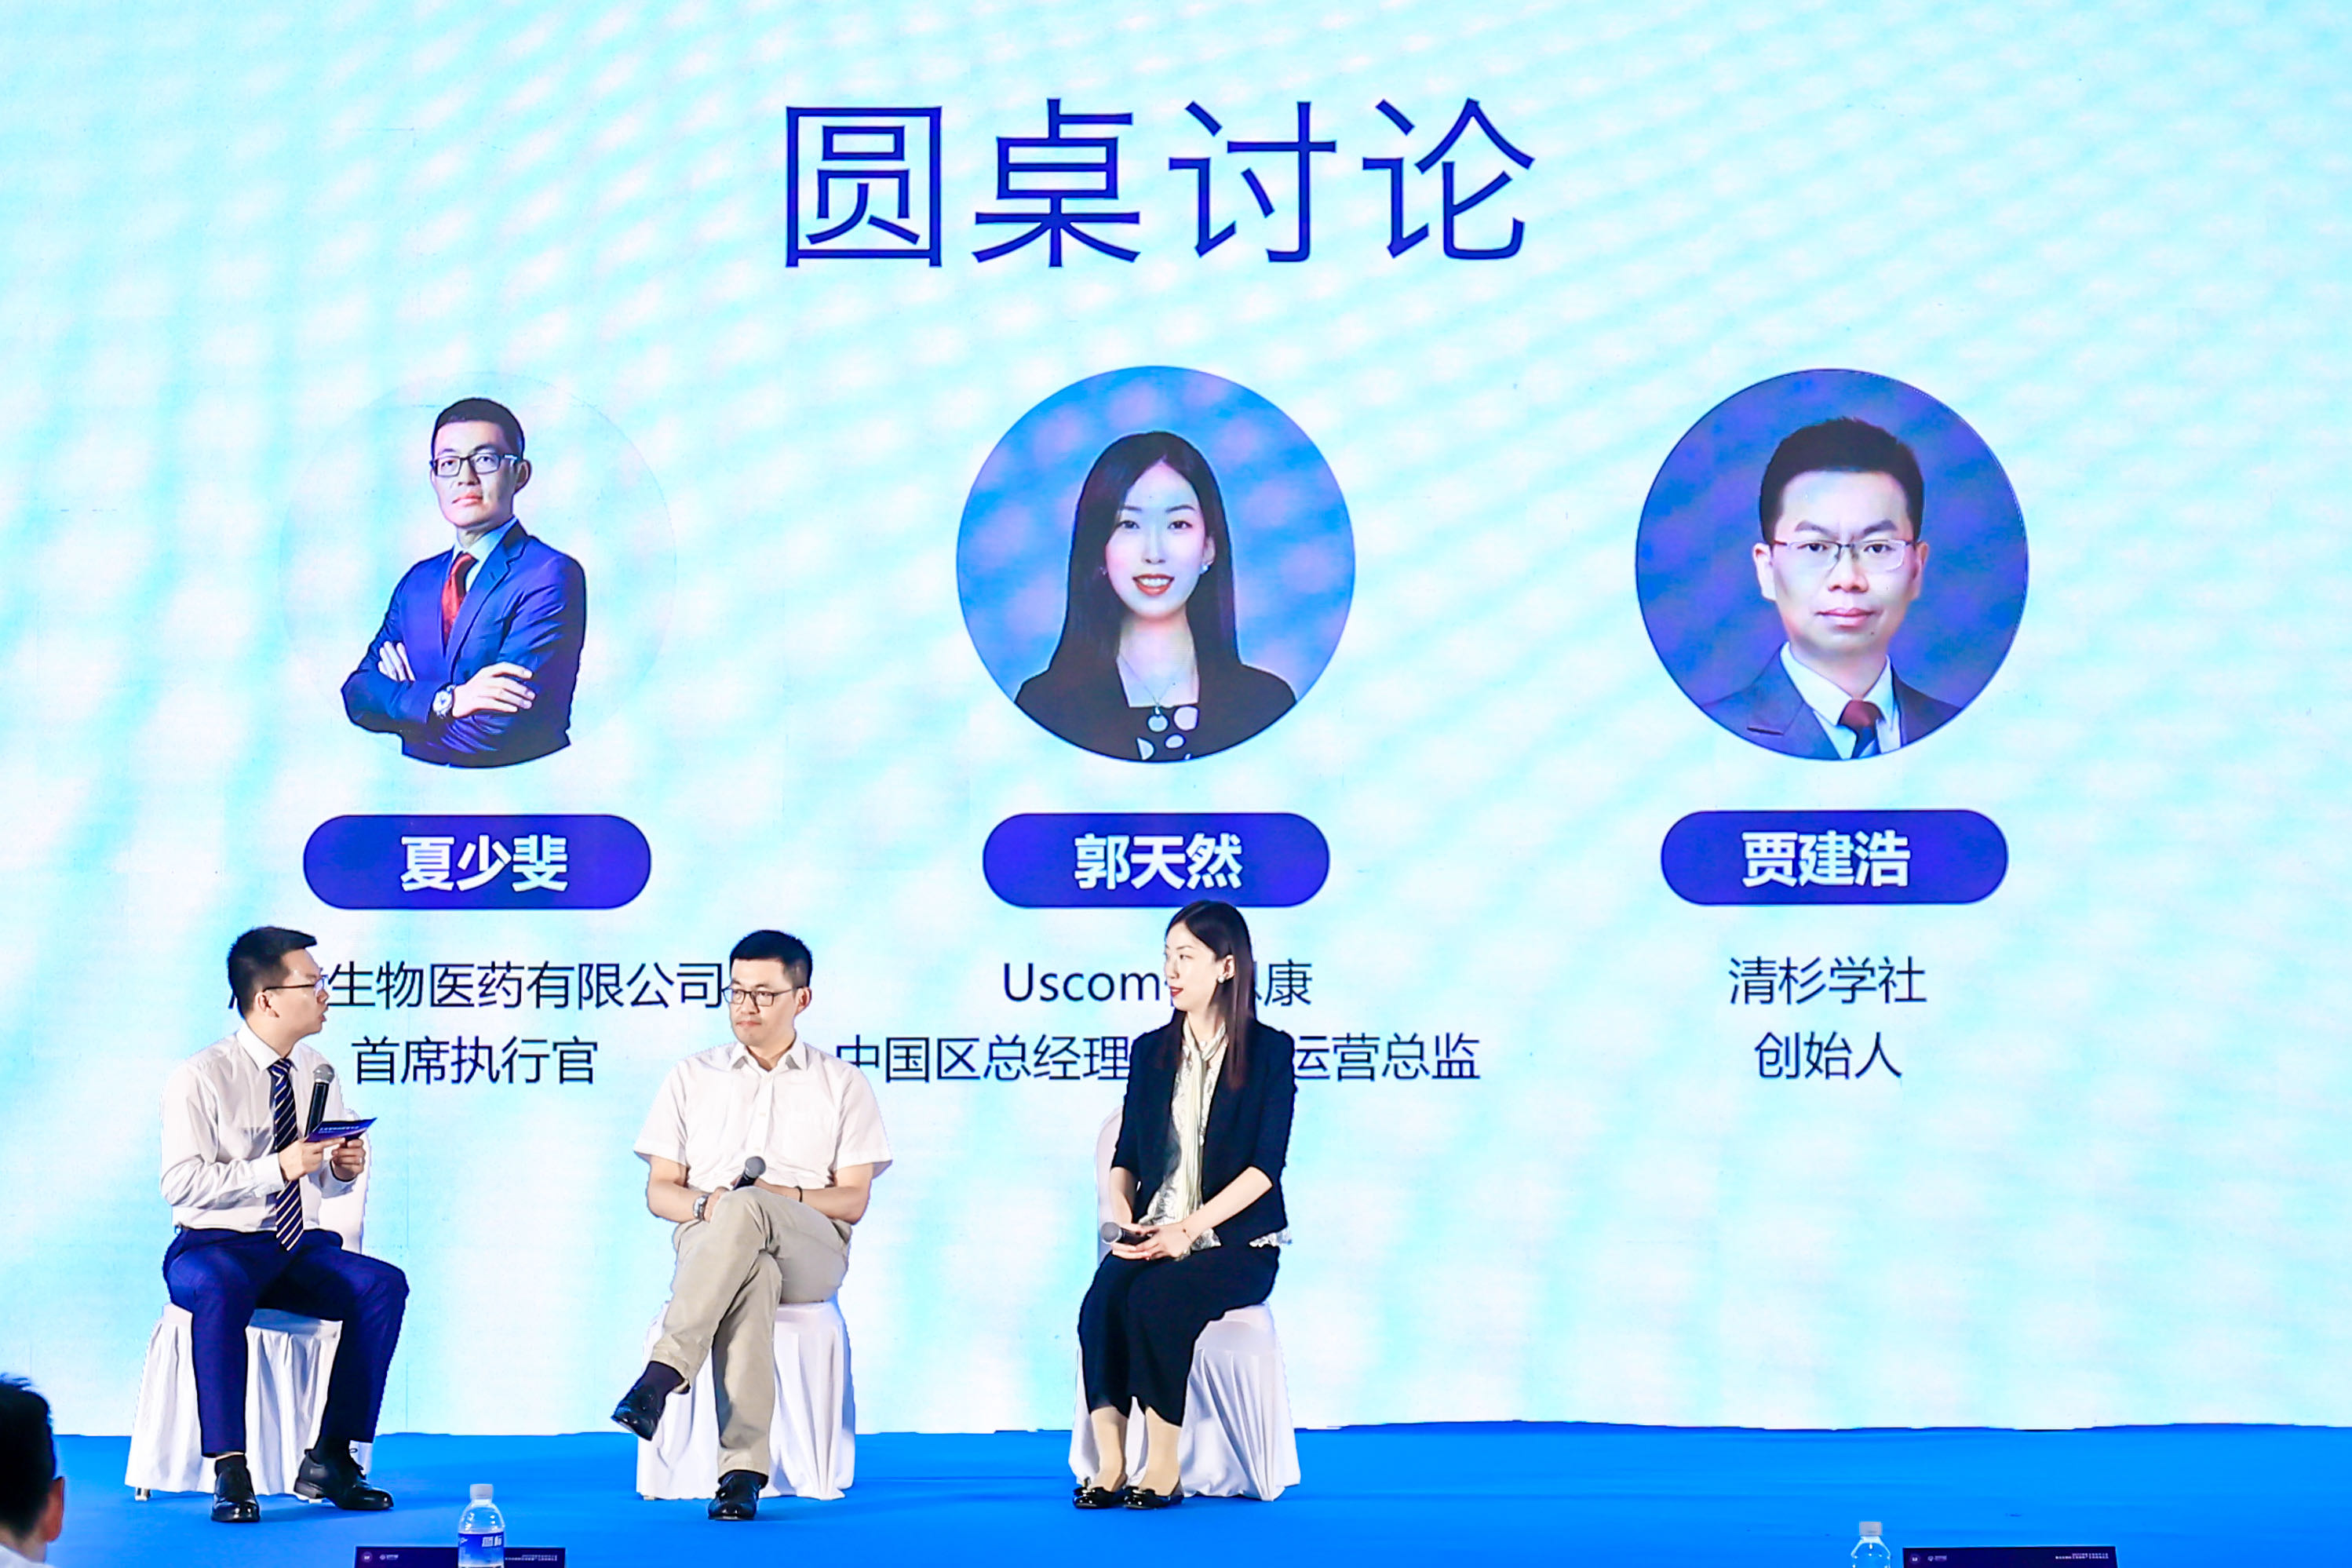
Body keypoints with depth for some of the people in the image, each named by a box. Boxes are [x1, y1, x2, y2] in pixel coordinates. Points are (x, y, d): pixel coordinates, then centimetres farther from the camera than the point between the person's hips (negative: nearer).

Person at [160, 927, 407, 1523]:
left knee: (384, 1284, -22)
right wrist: (276, 1169, -25)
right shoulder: (200, 1077, -9)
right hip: (216, 1246, -5)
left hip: (303, 1249, 5)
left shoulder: (317, 1075, 10)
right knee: (218, 1290, -40)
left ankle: (330, 1459, -18)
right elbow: (181, 1183, -17)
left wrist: (344, 1169, -6)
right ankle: (229, 1472, -34)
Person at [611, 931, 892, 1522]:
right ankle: (742, 1470, -51)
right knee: (752, 1274, -40)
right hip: (706, 1240, 1)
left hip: (811, 1249, -1)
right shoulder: (691, 1078, 20)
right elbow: (659, 1190, 14)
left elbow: (853, 1201, 7)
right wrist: (704, 1204, -9)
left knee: (747, 1210, -39)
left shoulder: (843, 1084, 15)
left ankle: (662, 1374, -49)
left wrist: (786, 1195, -12)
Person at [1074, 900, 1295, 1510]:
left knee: (1156, 1300, -33)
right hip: (1155, 1235, 4)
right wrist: (1124, 1222, -8)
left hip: (1236, 1240, -4)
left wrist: (1188, 1230, -17)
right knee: (1102, 1300, -29)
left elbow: (1266, 1164, -8)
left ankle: (1163, 1468, -27)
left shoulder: (1269, 1051, 1)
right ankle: (1110, 1465, -30)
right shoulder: (1152, 1051, 15)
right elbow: (1126, 1156, 13)